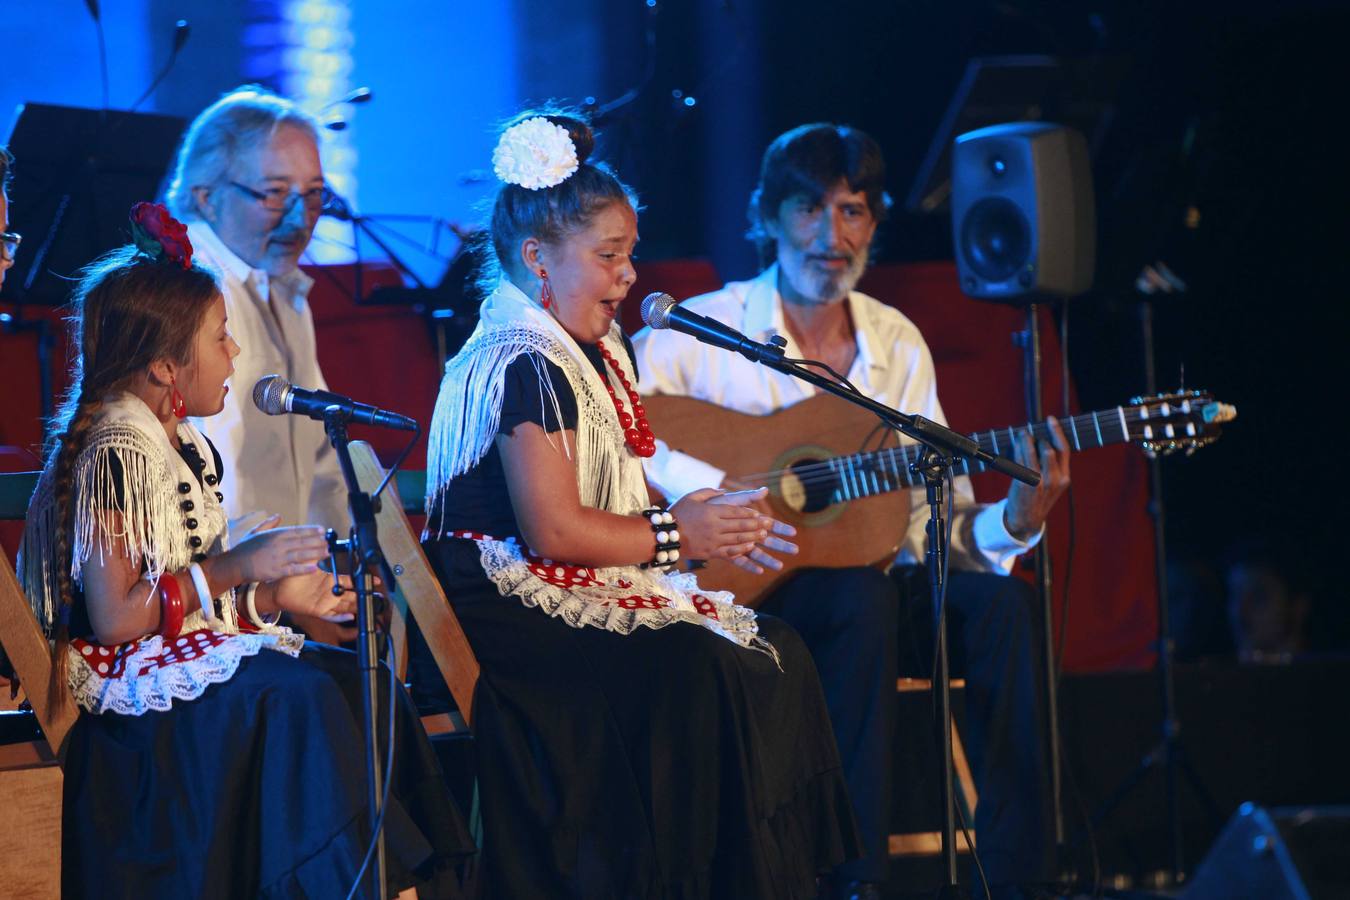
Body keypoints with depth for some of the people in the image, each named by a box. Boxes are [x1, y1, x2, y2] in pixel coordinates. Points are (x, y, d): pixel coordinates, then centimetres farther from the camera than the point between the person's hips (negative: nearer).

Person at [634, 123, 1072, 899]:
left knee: (997, 600, -23)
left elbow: (938, 517, 9)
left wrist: (1015, 522, -12)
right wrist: (704, 491, -31)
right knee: (862, 596, -35)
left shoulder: (898, 346, 10)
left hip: (871, 577, 5)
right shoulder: (703, 332, -6)